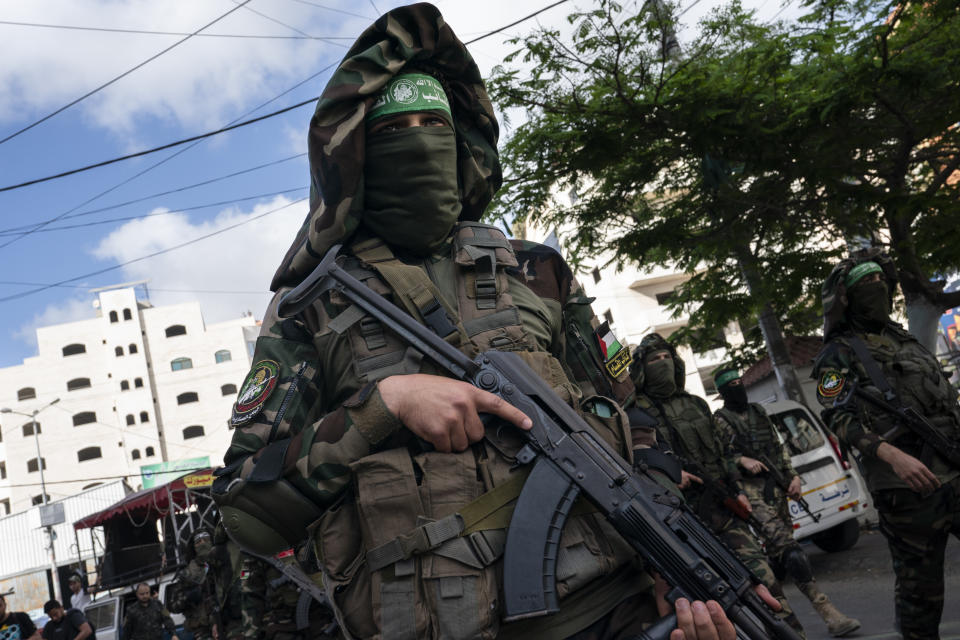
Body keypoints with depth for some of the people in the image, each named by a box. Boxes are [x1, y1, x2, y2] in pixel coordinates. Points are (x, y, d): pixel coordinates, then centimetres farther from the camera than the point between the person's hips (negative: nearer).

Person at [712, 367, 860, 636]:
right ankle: (829, 614, -23)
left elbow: (779, 446, 19)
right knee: (789, 550, -17)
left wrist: (794, 476, 8)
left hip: (777, 489, 7)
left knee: (779, 553, 8)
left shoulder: (758, 412, 19)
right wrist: (742, 460, -17)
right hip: (752, 491, -7)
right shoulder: (719, 420, 0)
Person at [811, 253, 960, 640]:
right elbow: (840, 419, -13)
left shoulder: (902, 338, 20)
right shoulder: (838, 355, -1)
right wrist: (891, 454, -27)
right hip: (907, 489, -6)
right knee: (921, 590, 1)